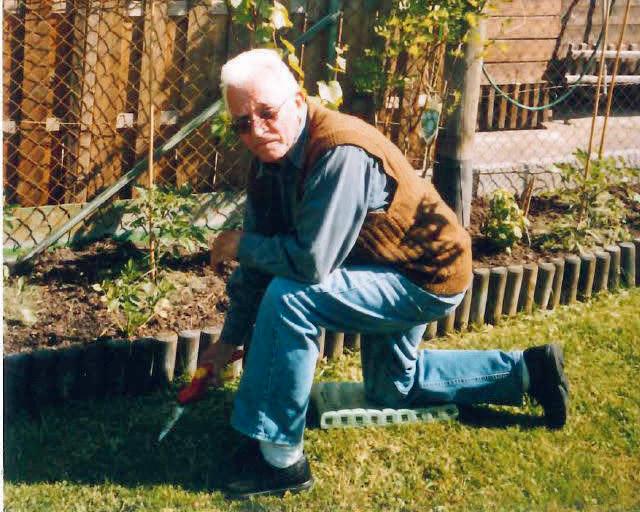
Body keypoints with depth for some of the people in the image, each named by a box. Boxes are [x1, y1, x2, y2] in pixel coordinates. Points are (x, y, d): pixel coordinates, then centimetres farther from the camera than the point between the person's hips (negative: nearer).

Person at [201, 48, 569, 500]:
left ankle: (281, 459, -15)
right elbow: (266, 254, 2)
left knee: (288, 298, -28)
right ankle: (525, 370, 37)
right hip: (392, 268, 10)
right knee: (392, 387, 28)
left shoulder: (340, 153, -35)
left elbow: (311, 263, -37)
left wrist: (242, 244, -20)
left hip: (428, 279, -10)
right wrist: (231, 339, 4)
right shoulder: (271, 156, -6)